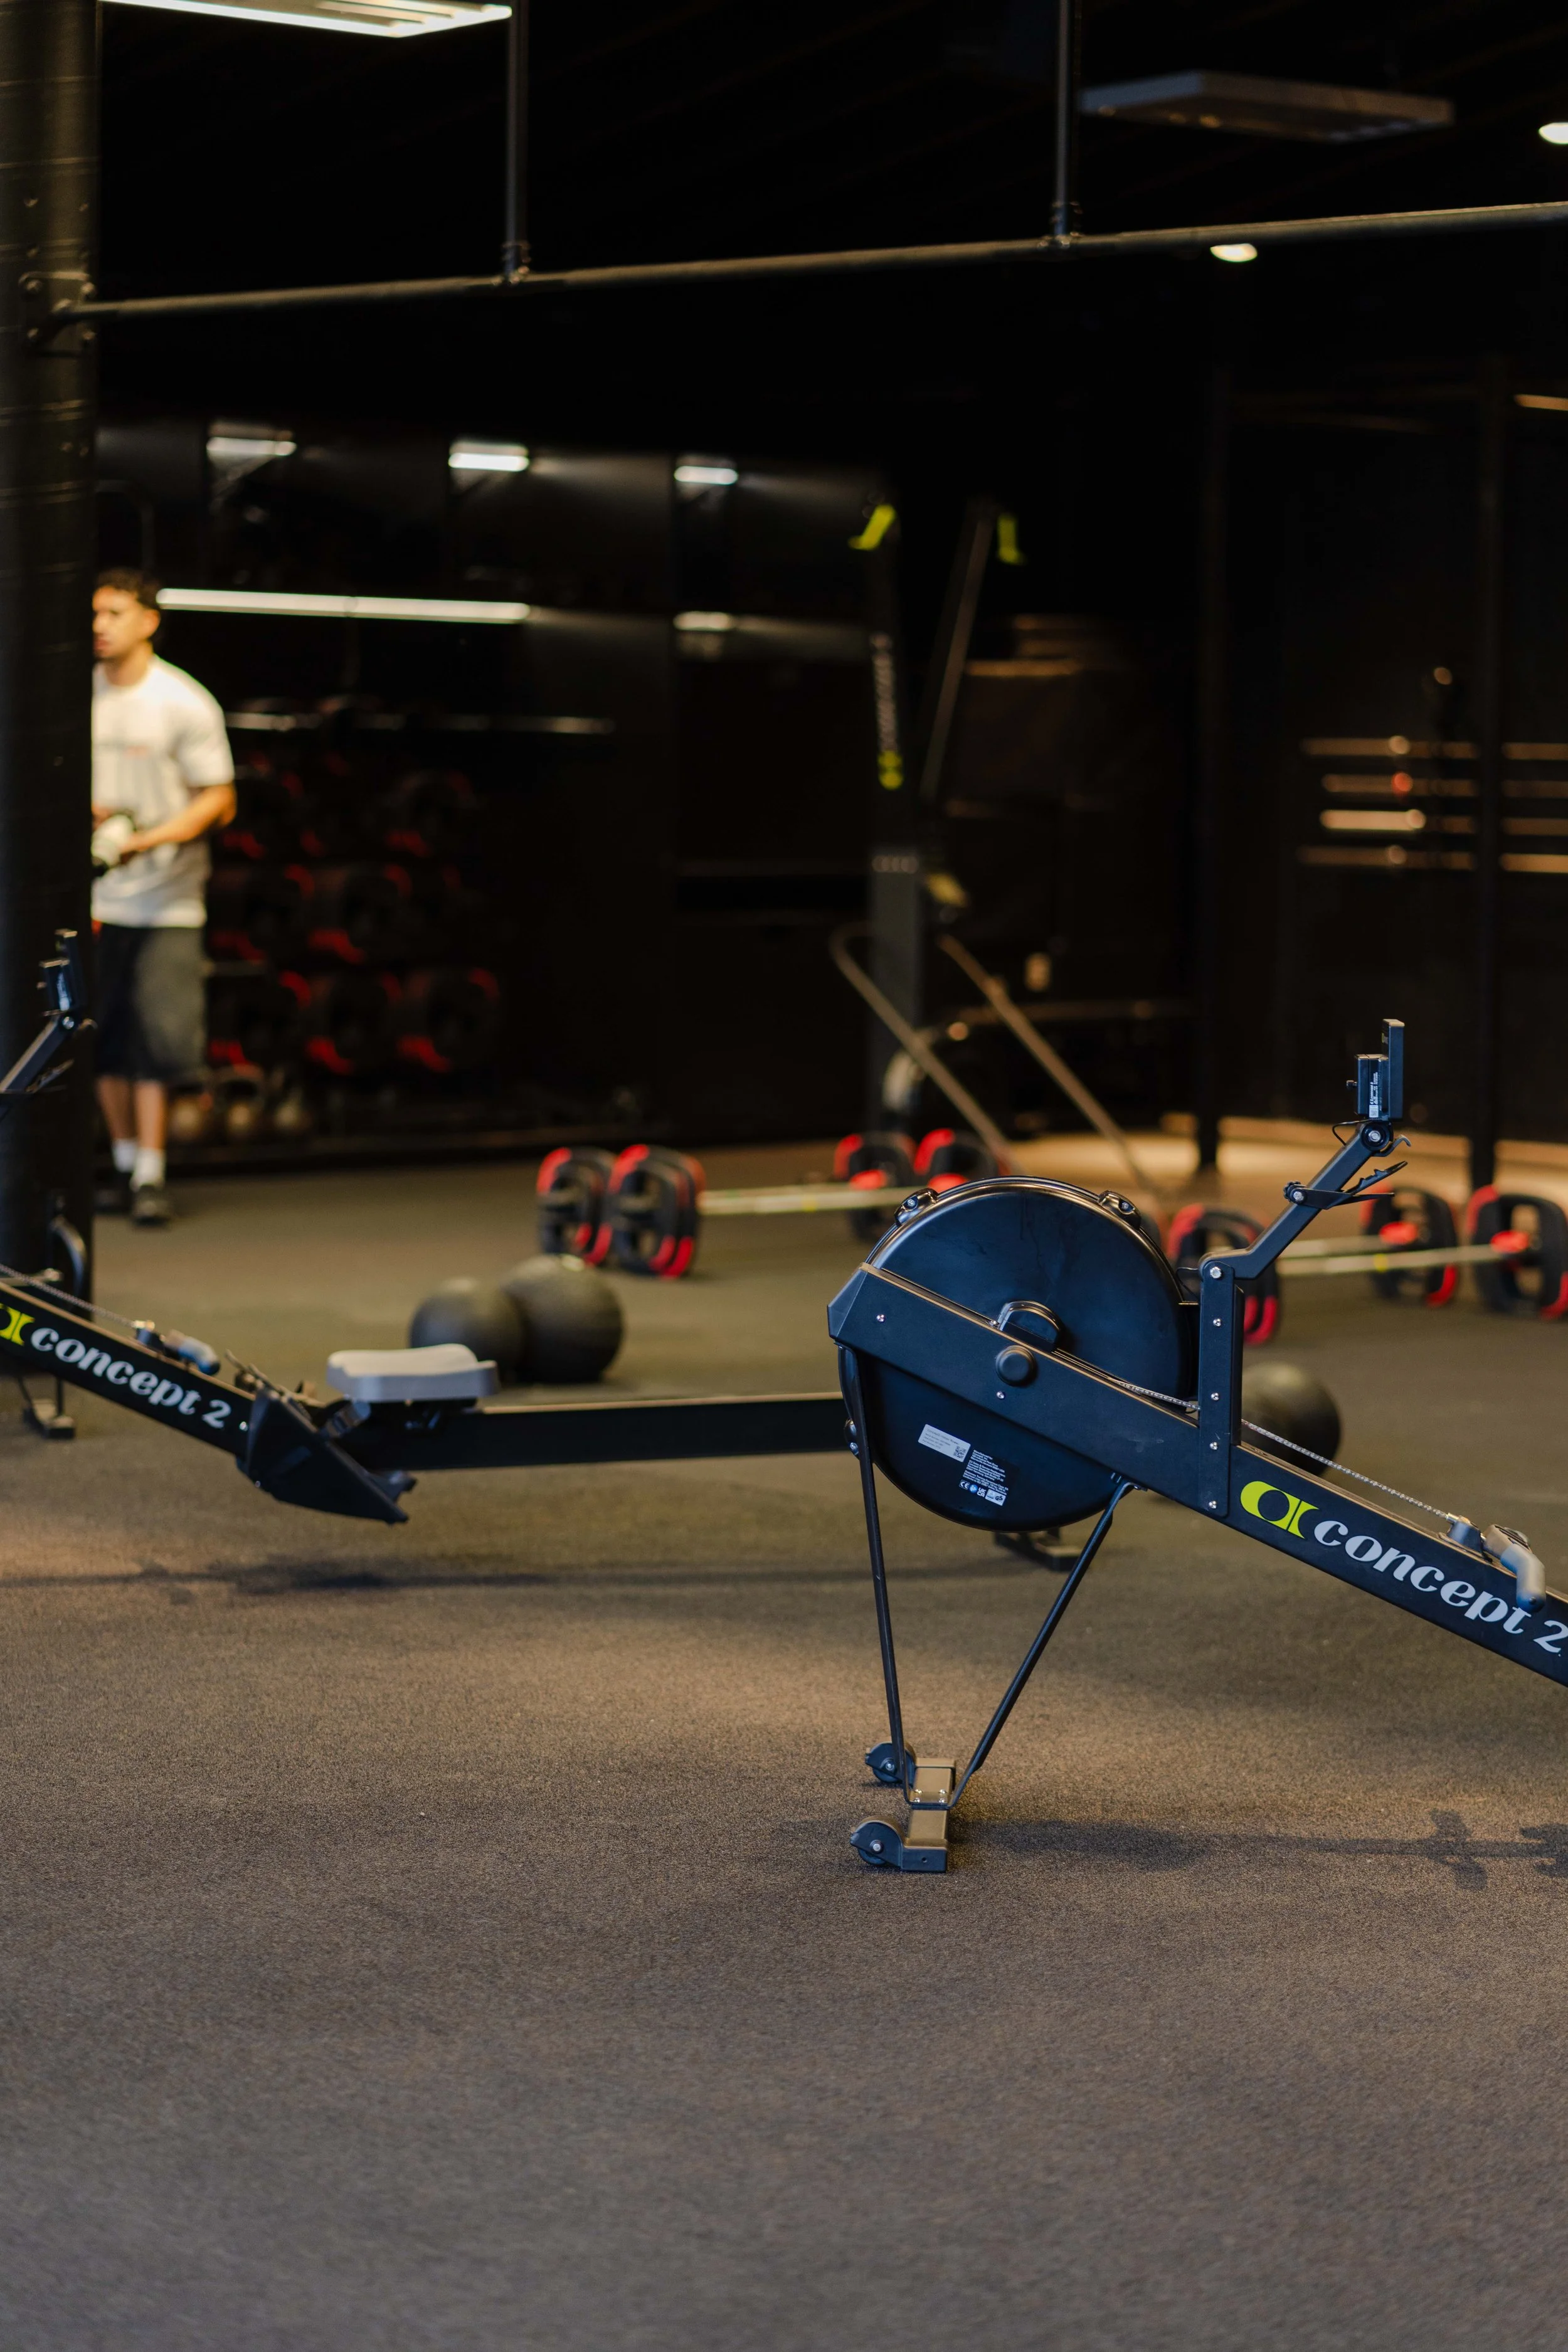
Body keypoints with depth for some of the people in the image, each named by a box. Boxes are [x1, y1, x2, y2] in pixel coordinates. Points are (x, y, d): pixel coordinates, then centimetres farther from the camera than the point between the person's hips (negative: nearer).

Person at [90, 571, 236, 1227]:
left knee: (155, 1043, -9)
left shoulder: (184, 704, -6)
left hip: (164, 901, -4)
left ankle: (150, 1178, -3)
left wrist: (148, 840, -18)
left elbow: (219, 802, -5)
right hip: (94, 897, 4)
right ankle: (125, 1165, 21)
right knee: (104, 1039, 7)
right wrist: (80, 808, -5)